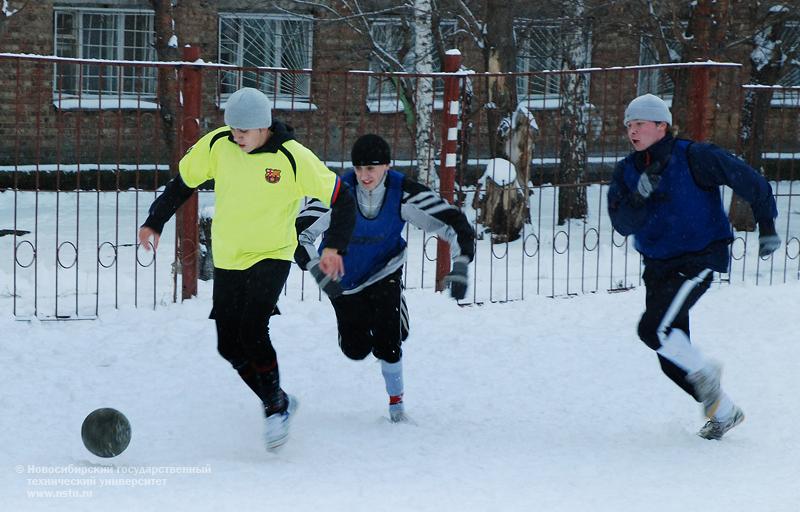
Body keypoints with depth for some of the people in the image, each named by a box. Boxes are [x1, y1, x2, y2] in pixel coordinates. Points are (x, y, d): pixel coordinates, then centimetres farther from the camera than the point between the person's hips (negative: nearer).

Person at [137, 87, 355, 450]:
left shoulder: (293, 158, -19)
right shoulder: (216, 145, -9)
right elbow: (183, 182, 8)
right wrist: (154, 222, 3)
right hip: (227, 259, 5)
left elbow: (342, 199, -11)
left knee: (252, 333, -22)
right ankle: (279, 403, 23)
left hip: (272, 256, -5)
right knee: (229, 346, 3)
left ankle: (276, 407, 0)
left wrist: (334, 247, -20)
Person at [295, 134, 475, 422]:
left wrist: (460, 266, -33)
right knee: (356, 350, 5)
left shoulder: (403, 194, -25)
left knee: (387, 343, -14)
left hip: (384, 270, 0)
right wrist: (318, 272, -42)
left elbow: (453, 222, -21)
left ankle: (396, 399, 11)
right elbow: (300, 234, -29)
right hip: (344, 275, 0)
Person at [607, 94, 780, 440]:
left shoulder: (694, 158, -12)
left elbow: (748, 181, -4)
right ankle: (724, 413, 24)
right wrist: (640, 196, -27)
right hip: (657, 265, 6)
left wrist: (767, 226, 3)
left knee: (653, 328, -23)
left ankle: (703, 372, 1)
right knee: (672, 361, 6)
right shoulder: (626, 171, 2)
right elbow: (622, 224, -8)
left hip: (699, 259, -6)